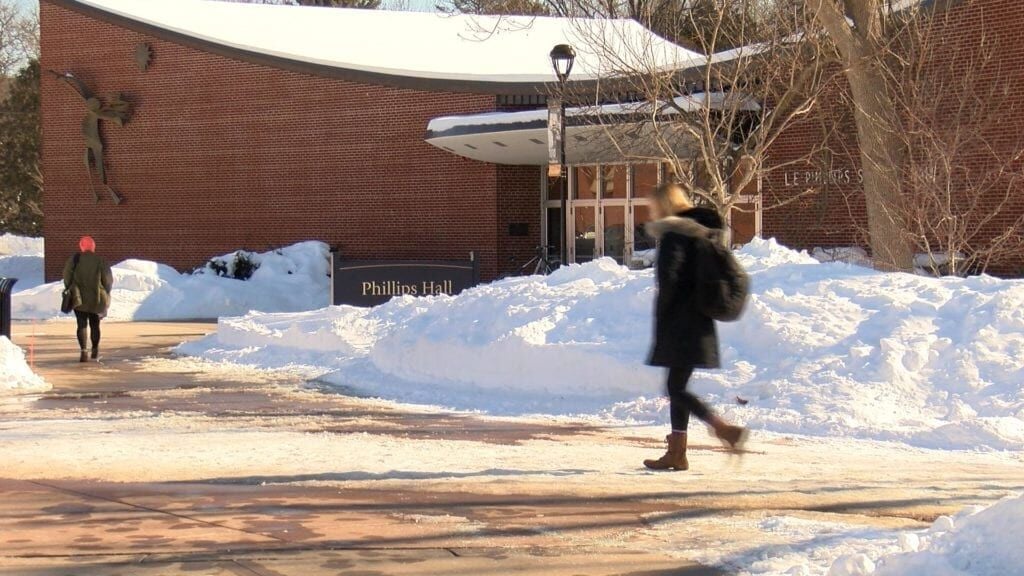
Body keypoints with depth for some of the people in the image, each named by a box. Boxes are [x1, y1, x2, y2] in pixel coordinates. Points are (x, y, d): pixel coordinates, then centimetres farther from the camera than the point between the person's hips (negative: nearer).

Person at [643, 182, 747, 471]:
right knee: (677, 387, 12)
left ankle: (725, 430, -16)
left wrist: (661, 325, -9)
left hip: (681, 325, -9)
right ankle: (676, 453, 14)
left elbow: (668, 282, -17)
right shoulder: (701, 234, 16)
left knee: (676, 389, -7)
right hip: (699, 325, 9)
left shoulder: (673, 236, -11)